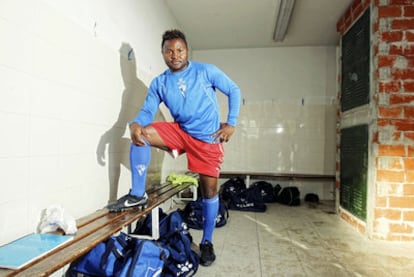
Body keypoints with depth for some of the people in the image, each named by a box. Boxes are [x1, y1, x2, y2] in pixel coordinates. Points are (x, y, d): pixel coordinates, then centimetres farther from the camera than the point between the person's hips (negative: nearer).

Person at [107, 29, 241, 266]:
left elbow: (234, 91, 1)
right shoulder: (159, 83, 2)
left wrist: (231, 123, -7)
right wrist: (135, 124, -28)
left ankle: (207, 242, 21)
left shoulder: (206, 71, -5)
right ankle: (137, 194, -9)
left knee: (210, 189, 1)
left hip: (207, 138, -2)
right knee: (142, 133, -20)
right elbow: (147, 111, -4)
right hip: (180, 132, 3)